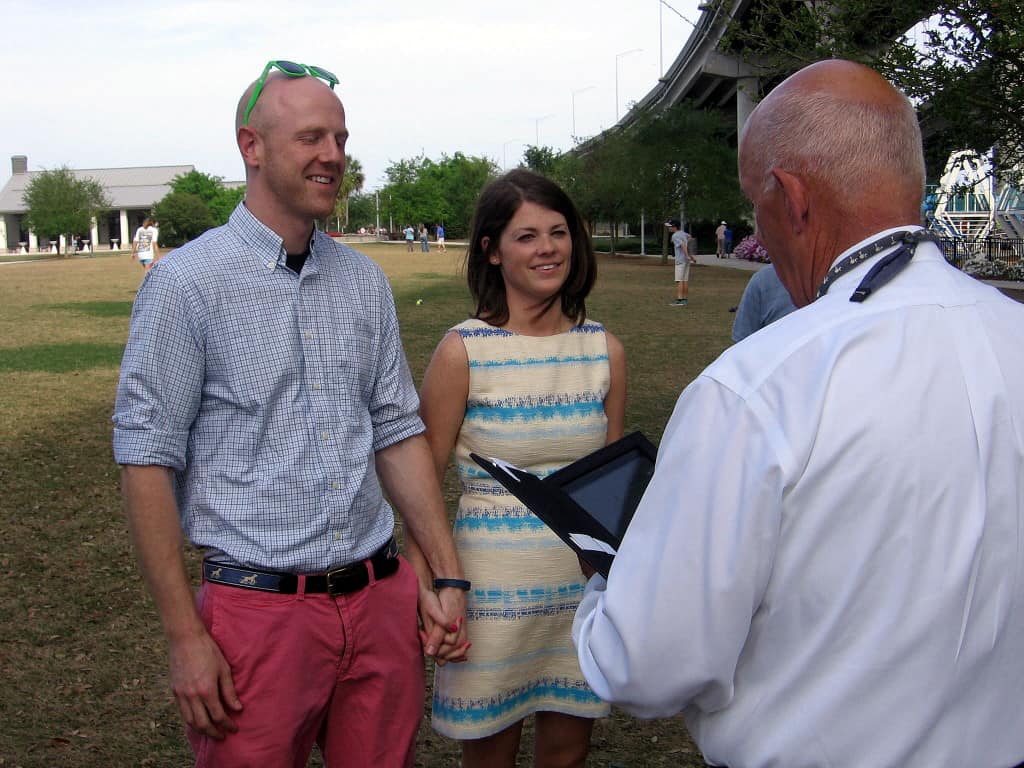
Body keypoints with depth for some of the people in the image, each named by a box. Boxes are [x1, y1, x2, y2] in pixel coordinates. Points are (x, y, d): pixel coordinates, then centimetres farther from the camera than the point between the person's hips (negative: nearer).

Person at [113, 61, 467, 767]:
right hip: (260, 609, -4)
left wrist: (448, 578, 8)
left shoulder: (365, 281, 8)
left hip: (383, 600, 5)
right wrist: (186, 637, -11)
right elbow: (148, 461, -8)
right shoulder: (187, 283, -8)